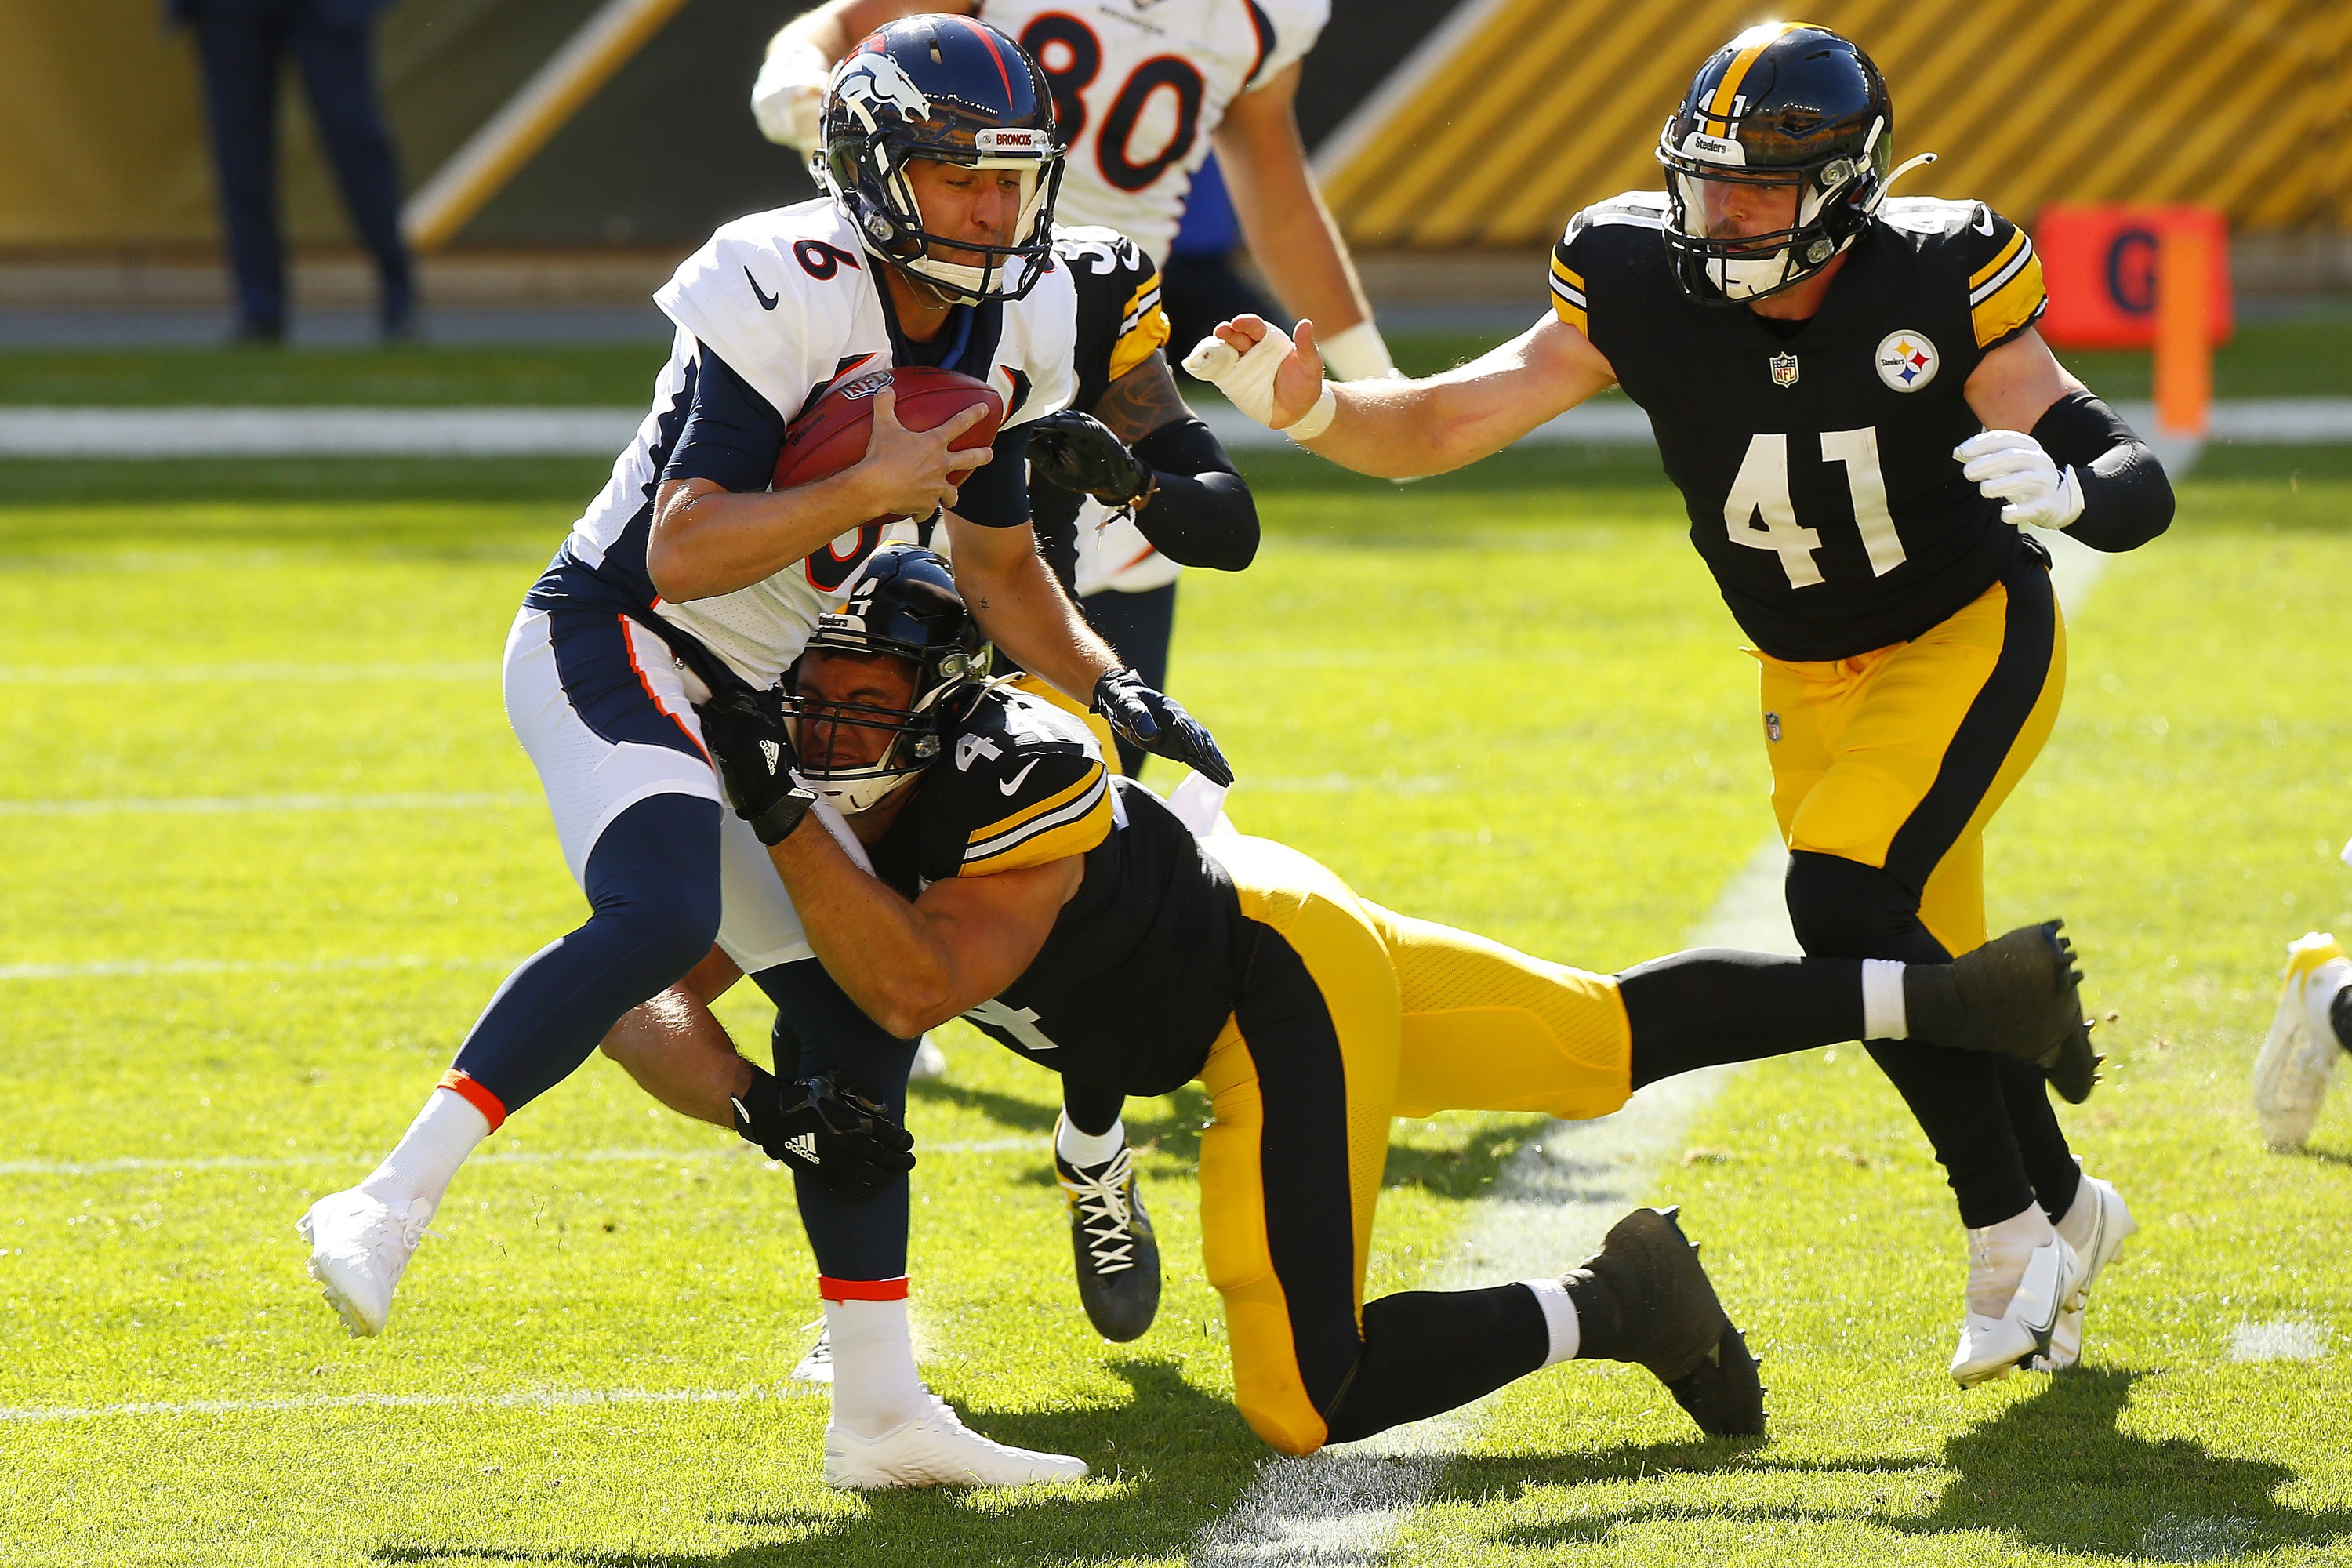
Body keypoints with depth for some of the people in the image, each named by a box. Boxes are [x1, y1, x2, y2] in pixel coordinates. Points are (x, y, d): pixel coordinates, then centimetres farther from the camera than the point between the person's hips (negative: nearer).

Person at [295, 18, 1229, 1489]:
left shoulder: (1007, 332, 4)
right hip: (613, 638, -8)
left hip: (747, 702, 8)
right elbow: (682, 555, -25)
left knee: (858, 1011, 4)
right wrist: (868, 488, -30)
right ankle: (388, 1207, -30)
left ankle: (883, 1410, 9)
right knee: (661, 915, -33)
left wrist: (1108, 683, 1)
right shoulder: (790, 294, -22)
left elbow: (1002, 573, 17)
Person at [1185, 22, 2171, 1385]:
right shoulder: (1645, 291, -17)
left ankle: (2010, 1232, -13)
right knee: (1925, 969, 13)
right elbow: (1442, 425, -20)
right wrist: (1311, 409, -39)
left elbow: (2138, 488, -26)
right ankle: (2067, 1206, 41)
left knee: (1843, 895, -25)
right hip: (1813, 683, 5)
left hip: (1972, 641, -5)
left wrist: (2066, 489, -49)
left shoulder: (1932, 290, -25)